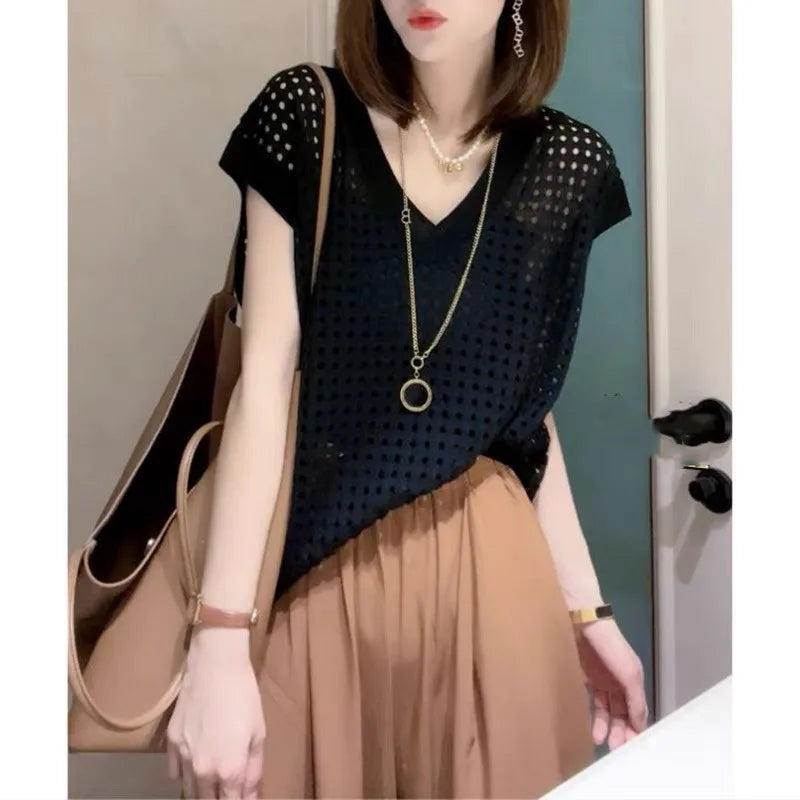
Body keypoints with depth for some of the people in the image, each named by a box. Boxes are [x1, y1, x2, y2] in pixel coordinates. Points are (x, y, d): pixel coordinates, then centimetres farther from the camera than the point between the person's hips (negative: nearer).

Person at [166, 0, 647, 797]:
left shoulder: (568, 164, 1)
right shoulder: (305, 117, -5)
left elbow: (525, 405, 8)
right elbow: (263, 386, -9)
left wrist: (586, 607, 11)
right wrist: (219, 639, -13)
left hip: (489, 565, 2)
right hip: (317, 571, -1)